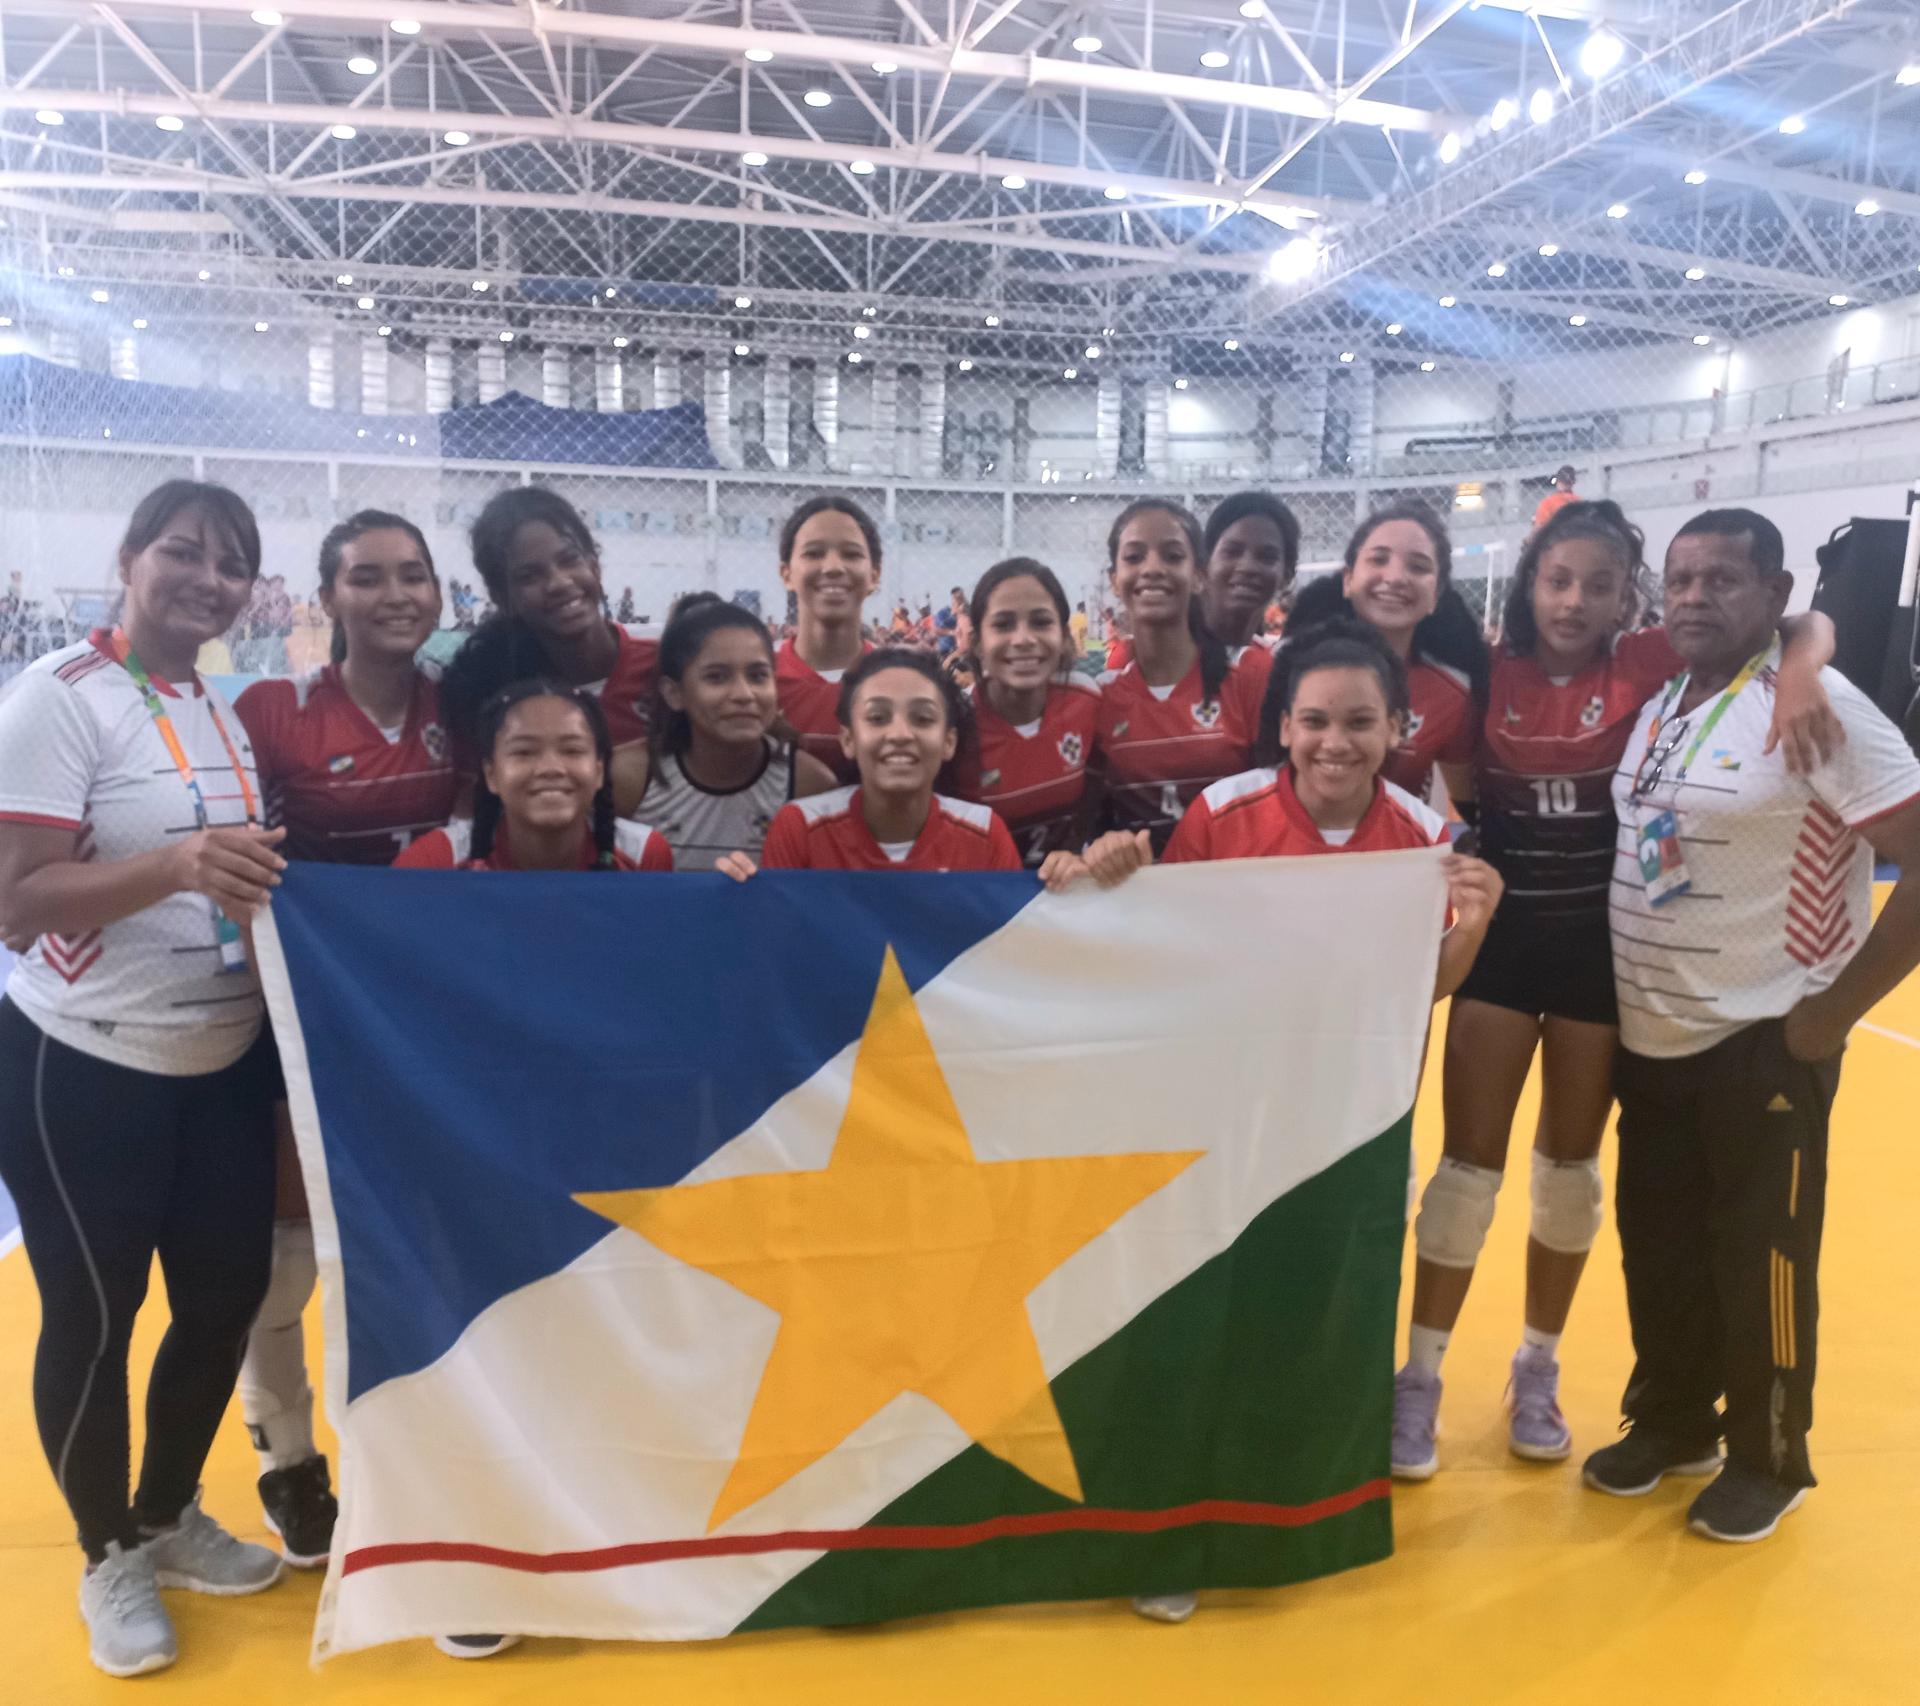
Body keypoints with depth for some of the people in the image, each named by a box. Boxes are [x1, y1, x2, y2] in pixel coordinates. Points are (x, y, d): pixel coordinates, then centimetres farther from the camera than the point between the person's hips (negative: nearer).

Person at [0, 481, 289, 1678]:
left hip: (228, 1064, 7)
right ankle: (110, 1556, 30)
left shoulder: (227, 717, 8)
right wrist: (172, 867, -34)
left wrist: (271, 876, 0)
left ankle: (170, 1517, 37)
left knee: (228, 1297, 14)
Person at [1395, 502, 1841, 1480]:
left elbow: (1810, 624, -5)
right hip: (1501, 932, 0)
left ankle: (1538, 1371, 31)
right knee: (1468, 1166, 2)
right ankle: (1419, 1379, 16)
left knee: (1571, 1167, 13)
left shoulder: (1650, 664, -6)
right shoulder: (1490, 673, -5)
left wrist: (1799, 674, -26)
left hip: (1602, 941, 1)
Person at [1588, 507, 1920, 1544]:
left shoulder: (1819, 709, -15)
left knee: (1759, 1257, 7)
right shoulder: (1656, 704, 6)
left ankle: (1767, 1459, 27)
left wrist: (1837, 1008, -16)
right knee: (1657, 1242, 16)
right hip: (1649, 1033, 7)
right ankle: (1672, 1423, 36)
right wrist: (1629, 993, 8)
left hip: (1764, 1040, -6)